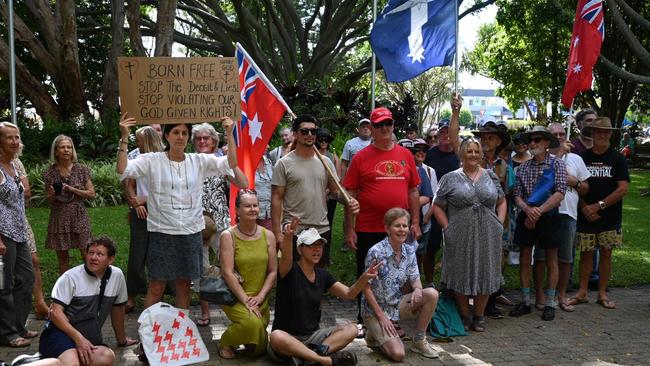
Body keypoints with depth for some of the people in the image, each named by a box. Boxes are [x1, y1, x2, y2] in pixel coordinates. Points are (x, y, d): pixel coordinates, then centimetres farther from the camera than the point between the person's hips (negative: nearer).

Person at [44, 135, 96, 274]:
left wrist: (73, 189, -12)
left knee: (87, 256, -4)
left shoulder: (81, 169, -1)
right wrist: (52, 195, -11)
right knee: (63, 259, 6)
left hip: (79, 217, -1)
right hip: (59, 218, 1)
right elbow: (49, 200, 12)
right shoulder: (49, 172, 2)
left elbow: (92, 194, 0)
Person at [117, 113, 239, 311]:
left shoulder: (200, 161, 4)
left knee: (184, 284, 13)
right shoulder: (152, 160, -3)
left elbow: (231, 164, -4)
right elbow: (122, 170, -14)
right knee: (156, 287, 1)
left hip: (191, 232, 3)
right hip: (162, 232, -3)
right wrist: (124, 137, -21)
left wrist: (229, 134, -11)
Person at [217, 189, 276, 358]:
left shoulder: (268, 235, 2)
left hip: (260, 299, 4)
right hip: (234, 297, -4)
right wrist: (246, 301, -18)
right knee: (252, 323, -32)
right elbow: (228, 273, -14)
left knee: (259, 350, 5)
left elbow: (273, 271, 1)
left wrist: (259, 297, -11)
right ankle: (225, 342, -1)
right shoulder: (228, 236, -9)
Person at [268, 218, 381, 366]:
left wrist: (364, 278, -15)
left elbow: (349, 293, 6)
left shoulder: (322, 275, 7)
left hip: (312, 335, 6)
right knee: (276, 337, -40)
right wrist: (288, 237, -57)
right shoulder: (290, 271, -11)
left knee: (351, 329, -13)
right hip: (287, 337, -6)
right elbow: (286, 257, -35)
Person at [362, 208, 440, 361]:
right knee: (398, 354, -21)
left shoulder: (409, 251, -2)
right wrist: (381, 316, -17)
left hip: (397, 304, 6)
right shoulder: (376, 252, -21)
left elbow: (415, 279, 3)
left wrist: (418, 289, -22)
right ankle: (376, 334, 12)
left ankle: (419, 341, -2)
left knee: (431, 294, -19)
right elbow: (366, 288, -16)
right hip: (375, 309, -6)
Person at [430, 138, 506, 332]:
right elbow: (437, 206, 1)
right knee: (461, 275, 5)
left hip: (488, 236, 2)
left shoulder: (491, 176, 9)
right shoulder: (451, 178, 0)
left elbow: (502, 201, 16)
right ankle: (464, 316, 21)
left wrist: (500, 224, 4)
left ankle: (479, 316, 23)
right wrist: (447, 227, -6)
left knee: (485, 275, 8)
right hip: (460, 237, -2)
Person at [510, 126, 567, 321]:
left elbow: (560, 193, -13)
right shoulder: (523, 167, 6)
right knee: (524, 260, 7)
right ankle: (525, 302, 17)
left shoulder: (557, 164, -4)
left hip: (549, 217, -3)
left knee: (551, 261, 6)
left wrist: (539, 210, -18)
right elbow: (517, 195, 3)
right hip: (526, 216, 4)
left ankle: (549, 304, 14)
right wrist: (528, 209, -16)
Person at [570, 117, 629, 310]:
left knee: (606, 254, 5)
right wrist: (584, 208, -10)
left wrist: (599, 206, -12)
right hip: (586, 216, 1)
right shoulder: (582, 157, 4)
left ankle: (602, 294, 15)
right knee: (586, 253, 5)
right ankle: (582, 292, 13)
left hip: (609, 216, -1)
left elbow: (623, 188, -7)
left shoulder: (617, 158, 0)